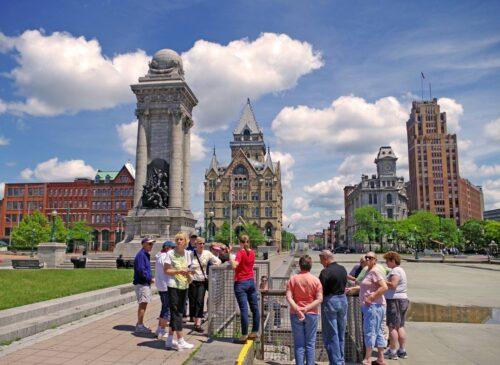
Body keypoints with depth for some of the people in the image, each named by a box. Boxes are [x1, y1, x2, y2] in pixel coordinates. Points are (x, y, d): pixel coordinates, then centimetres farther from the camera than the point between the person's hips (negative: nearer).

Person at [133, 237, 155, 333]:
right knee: (142, 304, -6)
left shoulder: (146, 255, 17)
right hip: (141, 283, -10)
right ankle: (140, 326, -1)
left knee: (143, 304, 14)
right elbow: (141, 270, -22)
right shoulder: (141, 255, -15)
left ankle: (140, 324, 23)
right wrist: (150, 279, -15)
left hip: (146, 283, 10)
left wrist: (151, 278, 8)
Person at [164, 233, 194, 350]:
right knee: (176, 313, -3)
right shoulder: (170, 253, -7)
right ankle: (180, 341, 4)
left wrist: (188, 274, -2)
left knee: (179, 313, 11)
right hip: (173, 286, -6)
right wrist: (179, 271, -21)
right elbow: (166, 270, -9)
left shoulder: (187, 253, 9)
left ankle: (169, 340, 22)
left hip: (184, 286, 7)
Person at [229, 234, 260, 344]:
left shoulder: (240, 252, -12)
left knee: (244, 309, -6)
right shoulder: (252, 253, 7)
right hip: (251, 282, 7)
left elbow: (234, 265, -27)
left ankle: (244, 335, -4)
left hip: (241, 283, -6)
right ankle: (254, 332, 22)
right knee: (255, 308, 11)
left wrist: (230, 254, -19)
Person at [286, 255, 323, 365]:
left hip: (296, 314, 0)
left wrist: (297, 309, -17)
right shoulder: (315, 280, -4)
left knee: (298, 344, 8)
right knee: (310, 344, 9)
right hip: (311, 314, 0)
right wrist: (306, 308, -12)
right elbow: (319, 299, -11)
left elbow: (288, 297, -13)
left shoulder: (293, 279, -3)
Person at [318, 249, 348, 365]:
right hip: (343, 299, 7)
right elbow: (344, 285, 12)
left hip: (330, 301, -7)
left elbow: (321, 290, -17)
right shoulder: (343, 269, 4)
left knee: (331, 335, 3)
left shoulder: (325, 272, -18)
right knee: (341, 334, 17)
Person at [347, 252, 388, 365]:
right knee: (377, 331, 13)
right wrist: (353, 288, 21)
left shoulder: (375, 271, -14)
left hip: (373, 305, -10)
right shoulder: (369, 271, 16)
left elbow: (384, 287, -23)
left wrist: (371, 298, -21)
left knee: (369, 331, -5)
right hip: (370, 306, 10)